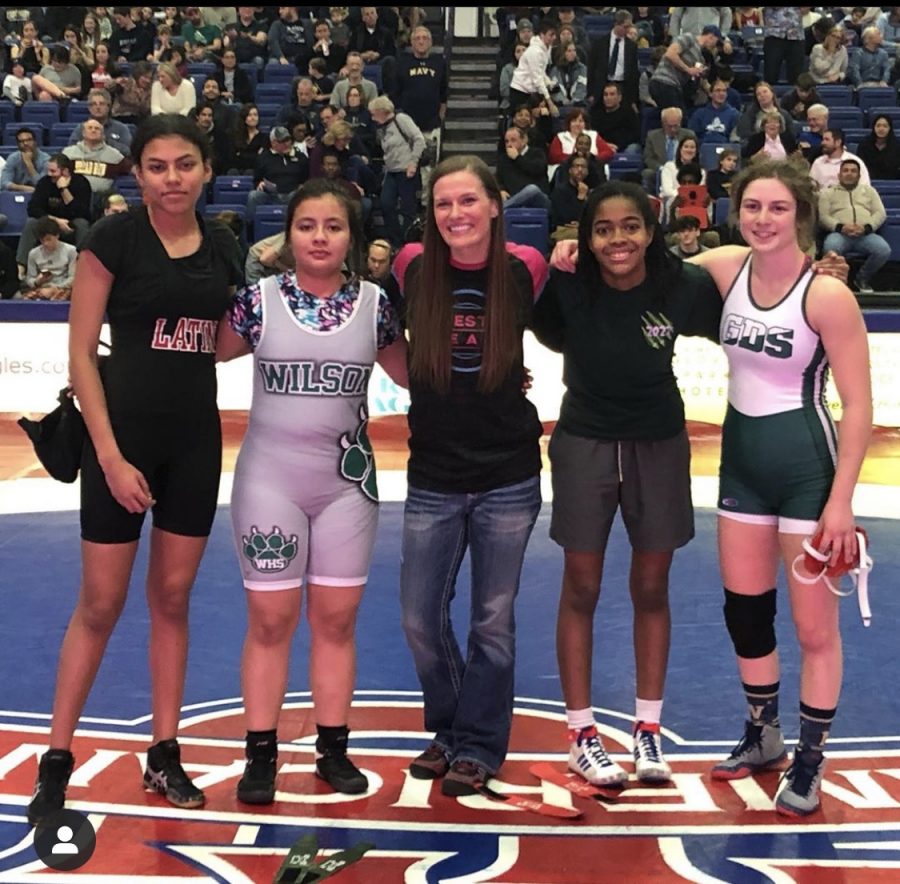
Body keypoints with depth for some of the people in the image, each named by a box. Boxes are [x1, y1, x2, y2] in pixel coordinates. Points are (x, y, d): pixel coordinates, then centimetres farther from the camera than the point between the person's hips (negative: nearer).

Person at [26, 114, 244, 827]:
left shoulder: (224, 248, 6)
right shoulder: (114, 238, -8)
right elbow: (82, 354, -10)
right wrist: (110, 454, -15)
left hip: (197, 440, 4)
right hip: (124, 435, -4)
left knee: (172, 596, 11)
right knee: (101, 604, -1)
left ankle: (164, 755, 22)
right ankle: (57, 761, 13)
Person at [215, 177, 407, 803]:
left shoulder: (374, 304, 1)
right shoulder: (259, 300, -3)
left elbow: (414, 374, 10)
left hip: (348, 480, 2)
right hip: (270, 479, -1)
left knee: (336, 617, 8)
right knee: (271, 618, 3)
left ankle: (334, 749, 20)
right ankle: (261, 753, 14)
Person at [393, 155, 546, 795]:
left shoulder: (524, 269, -8)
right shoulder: (414, 267, -4)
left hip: (508, 477, -1)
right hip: (433, 477, 2)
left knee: (493, 621, 7)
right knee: (420, 617, 7)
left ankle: (478, 746, 25)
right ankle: (448, 730, 32)